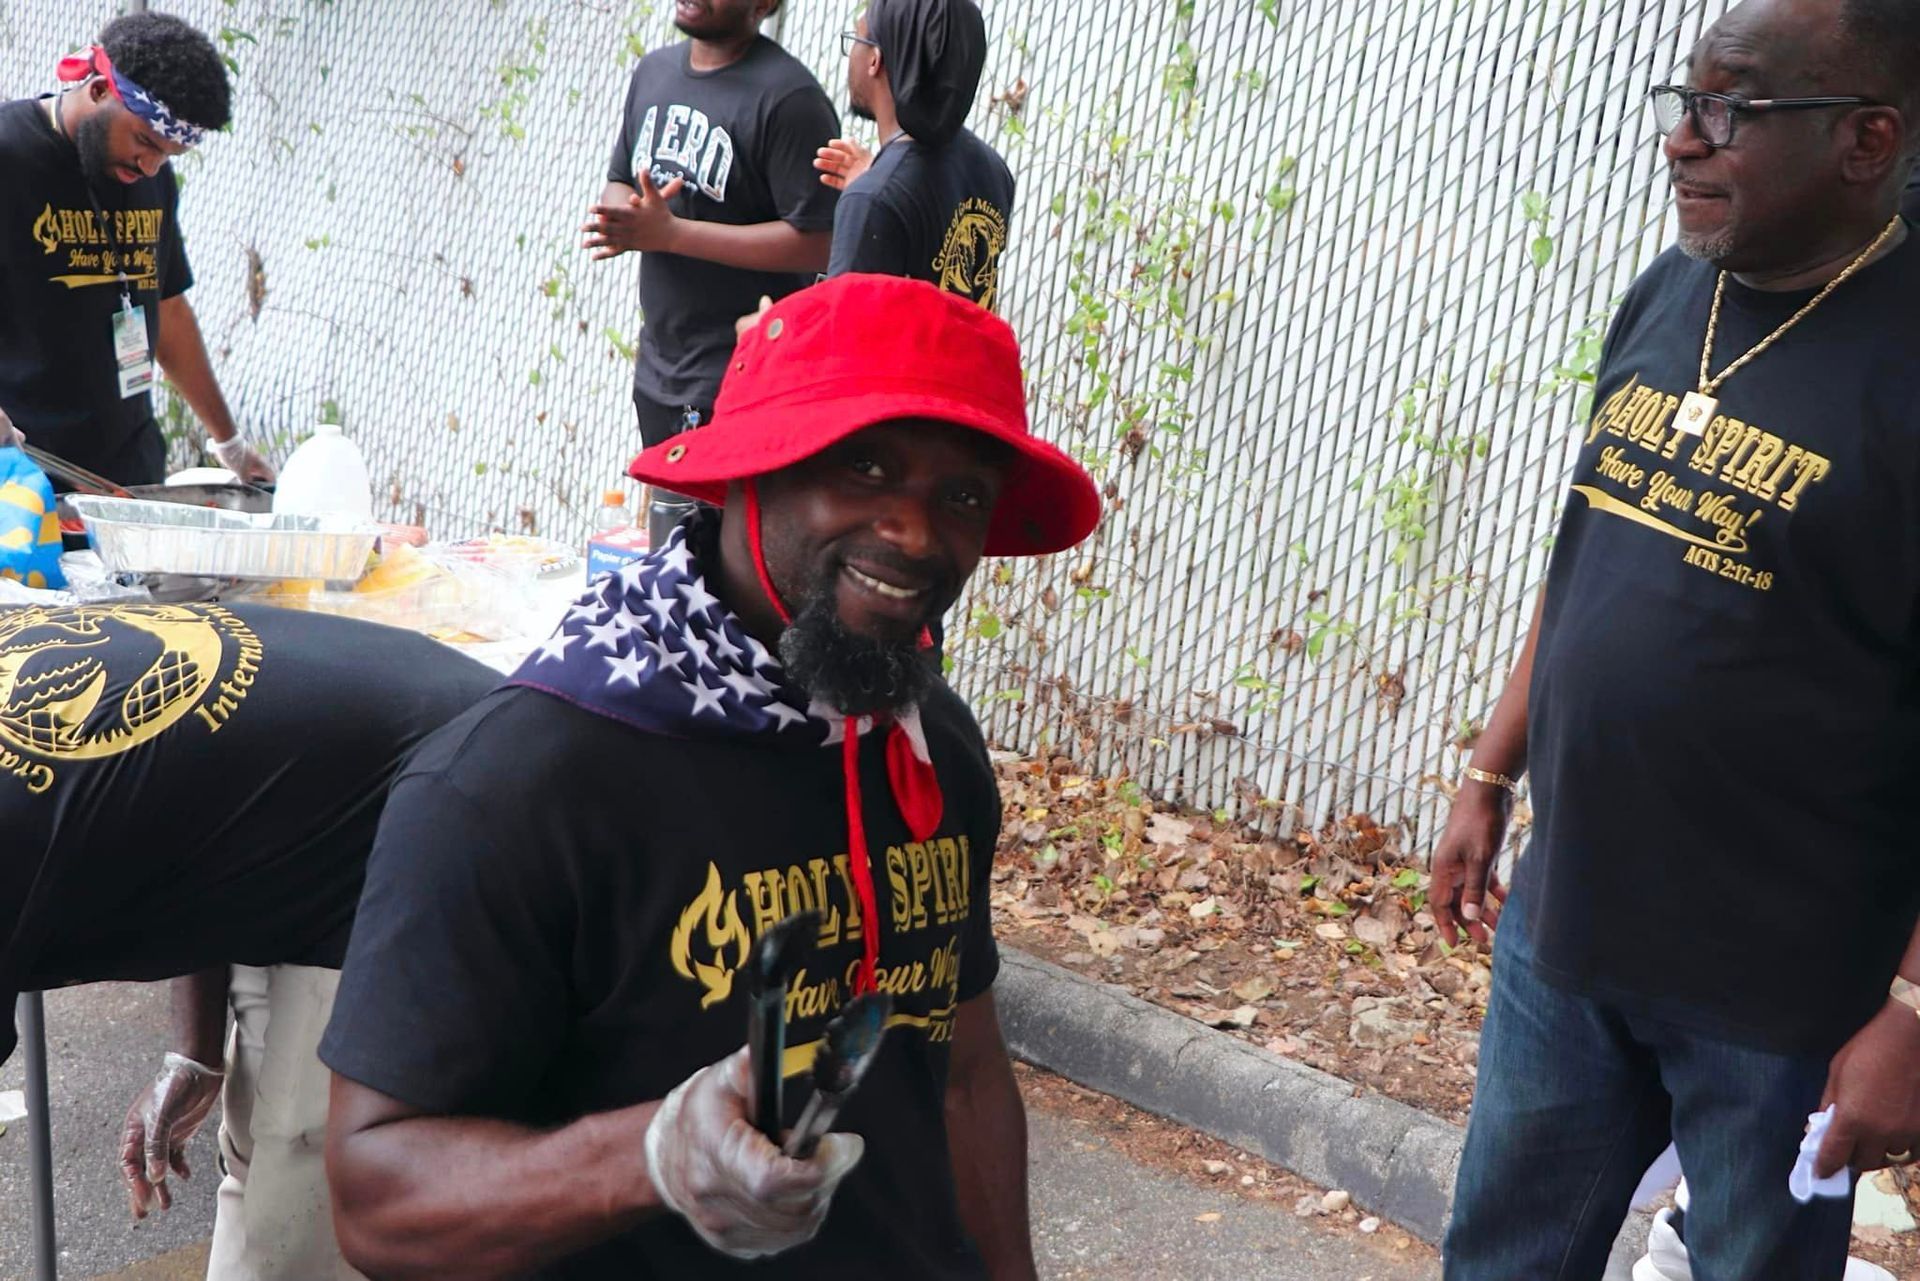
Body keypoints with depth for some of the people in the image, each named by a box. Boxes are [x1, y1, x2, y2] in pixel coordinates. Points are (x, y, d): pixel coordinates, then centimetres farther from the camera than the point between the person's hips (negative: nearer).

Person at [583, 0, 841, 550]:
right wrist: (623, 218, -6)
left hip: (737, 386, -8)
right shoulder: (654, 70, 11)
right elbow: (619, 181, 20)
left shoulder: (788, 97, -15)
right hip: (658, 371, 8)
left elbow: (815, 243, -21)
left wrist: (669, 232, -21)